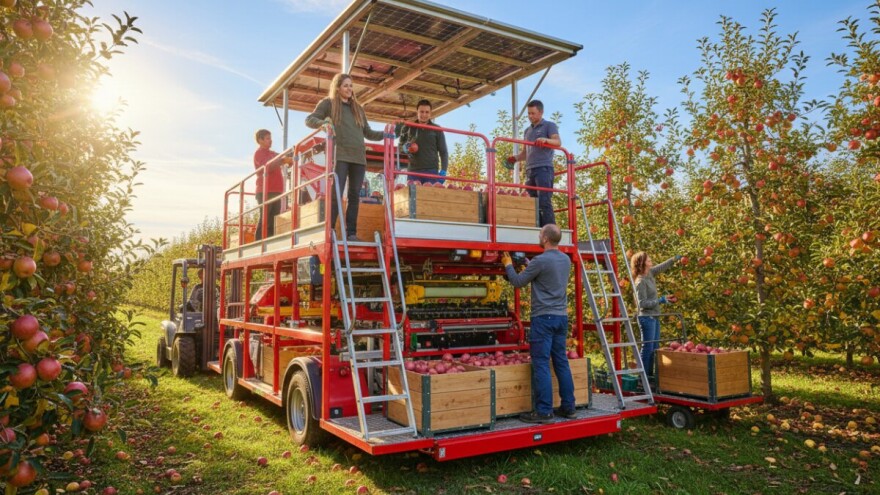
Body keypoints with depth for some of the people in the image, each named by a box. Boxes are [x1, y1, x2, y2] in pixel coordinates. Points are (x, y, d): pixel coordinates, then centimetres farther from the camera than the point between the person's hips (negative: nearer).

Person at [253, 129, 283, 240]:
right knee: (265, 219, -11)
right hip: (265, 192, -8)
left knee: (274, 220, 4)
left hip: (276, 191, 8)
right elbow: (268, 167, -15)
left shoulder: (273, 154, 23)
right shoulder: (259, 153, 0)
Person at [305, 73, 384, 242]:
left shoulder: (358, 108, 24)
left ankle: (351, 233, 3)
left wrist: (384, 134, 9)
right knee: (335, 194, -11)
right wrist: (323, 123, -20)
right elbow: (310, 119, 2)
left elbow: (368, 133, 26)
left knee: (354, 196, 0)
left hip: (358, 157, 5)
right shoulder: (328, 103, 10)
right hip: (339, 156, -5)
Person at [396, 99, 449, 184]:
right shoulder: (408, 128, 12)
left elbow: (443, 152, 8)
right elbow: (402, 144, 23)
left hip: (432, 171, -1)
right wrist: (406, 148, -2)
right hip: (413, 171, 2)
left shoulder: (436, 130, 9)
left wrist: (443, 171, -6)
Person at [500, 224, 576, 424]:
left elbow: (518, 282, -3)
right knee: (561, 362, 12)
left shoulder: (540, 260, -14)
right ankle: (568, 407, 17)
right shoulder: (566, 260, 10)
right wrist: (531, 268, 34)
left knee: (541, 364, -4)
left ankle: (544, 411, -2)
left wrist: (508, 265, 13)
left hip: (544, 317, -7)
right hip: (561, 316, 8)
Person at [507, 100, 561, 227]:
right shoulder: (527, 130, 25)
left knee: (544, 202, -16)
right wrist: (516, 158, 5)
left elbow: (558, 142, -8)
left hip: (543, 168, -7)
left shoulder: (549, 125, 8)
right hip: (530, 170, 7)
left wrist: (545, 140, -28)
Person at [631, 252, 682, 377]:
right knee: (647, 348, -5)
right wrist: (661, 300, -20)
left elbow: (662, 267, 20)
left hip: (654, 317, 9)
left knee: (654, 348, 13)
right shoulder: (641, 282, -18)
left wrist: (675, 258, 12)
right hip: (647, 318, -9)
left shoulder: (649, 273, 5)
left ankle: (650, 375, 20)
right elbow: (643, 304, -20)